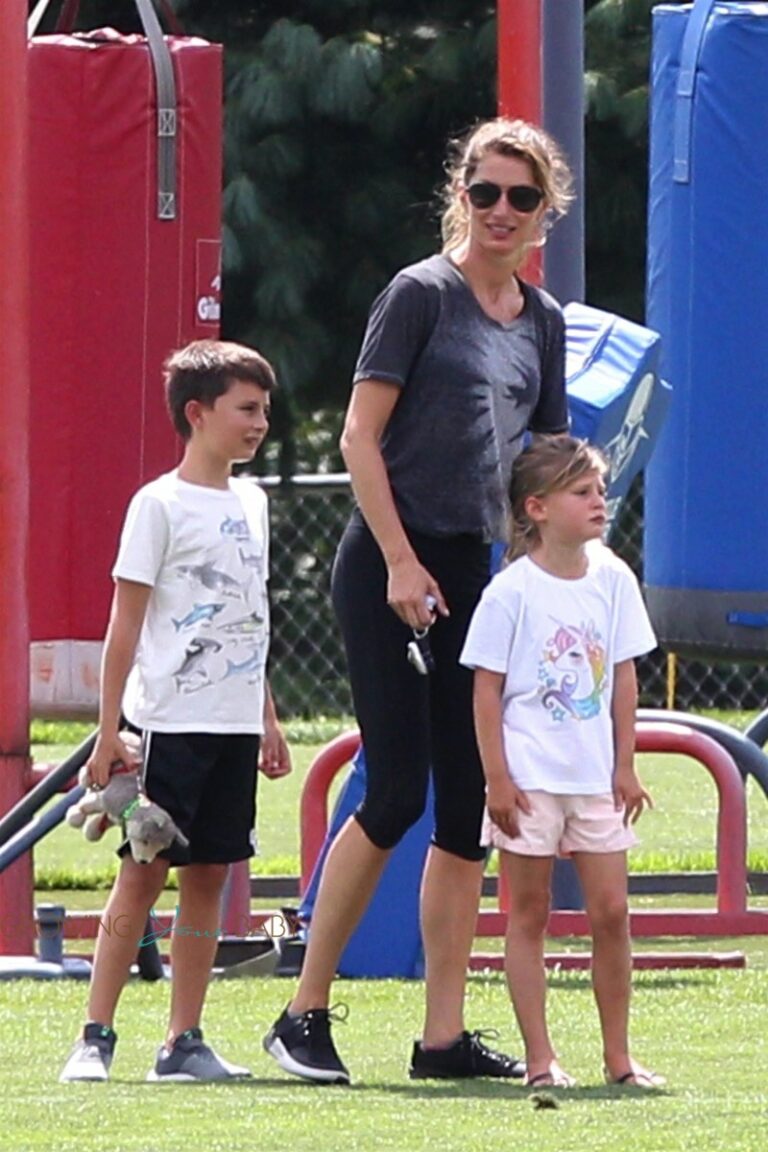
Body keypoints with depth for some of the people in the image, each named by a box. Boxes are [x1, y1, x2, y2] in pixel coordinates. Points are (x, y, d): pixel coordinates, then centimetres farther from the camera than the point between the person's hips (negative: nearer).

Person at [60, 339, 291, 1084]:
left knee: (209, 875, 6)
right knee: (143, 873, -6)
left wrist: (267, 718, 19)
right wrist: (109, 730, -11)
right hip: (172, 721, -6)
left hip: (234, 725, 6)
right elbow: (126, 623, -8)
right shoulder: (160, 506, -7)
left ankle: (185, 1043, 9)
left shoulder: (250, 504, 14)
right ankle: (95, 1037, -3)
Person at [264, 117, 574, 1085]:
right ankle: (305, 1013, -2)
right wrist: (401, 562, -14)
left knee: (466, 807, 4)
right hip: (388, 564, -7)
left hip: (477, 571, 7)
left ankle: (444, 1036, 7)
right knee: (396, 793, -10)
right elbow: (360, 436, -9)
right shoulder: (421, 293, -5)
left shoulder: (543, 320, 14)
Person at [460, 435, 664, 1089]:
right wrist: (497, 777, -11)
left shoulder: (613, 580, 4)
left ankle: (618, 1054, 11)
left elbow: (623, 679, 10)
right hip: (529, 779, -4)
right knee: (529, 913, 2)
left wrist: (625, 766, 7)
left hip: (595, 774, 4)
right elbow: (487, 688, -7)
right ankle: (539, 1058, 5)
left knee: (611, 911, 3)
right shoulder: (511, 591, -9)